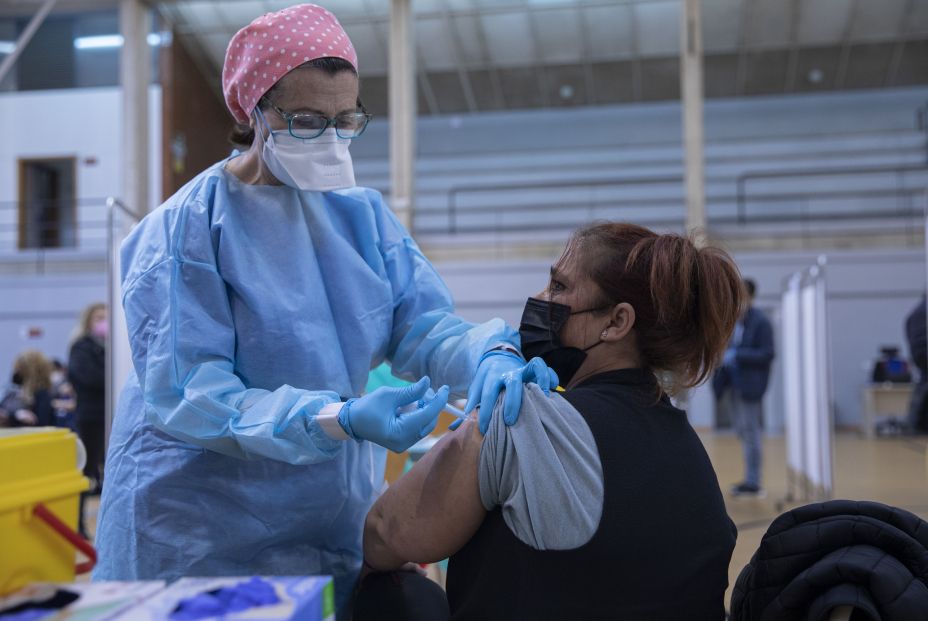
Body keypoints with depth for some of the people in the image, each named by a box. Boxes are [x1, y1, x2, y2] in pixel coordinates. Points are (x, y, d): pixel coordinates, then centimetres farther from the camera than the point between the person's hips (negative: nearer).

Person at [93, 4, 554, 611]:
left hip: (342, 518, 5)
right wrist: (344, 420, -34)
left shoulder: (362, 213, 4)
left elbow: (423, 322, -4)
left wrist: (490, 355, -28)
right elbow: (189, 398, -21)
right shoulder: (183, 231, -13)